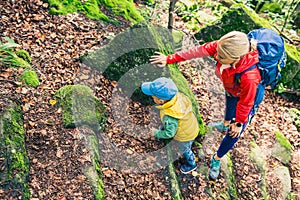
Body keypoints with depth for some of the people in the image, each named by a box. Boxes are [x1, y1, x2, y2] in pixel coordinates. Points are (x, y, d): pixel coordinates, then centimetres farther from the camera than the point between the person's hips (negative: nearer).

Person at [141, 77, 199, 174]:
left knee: (184, 149, 25)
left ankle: (191, 164, 55)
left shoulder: (170, 118, -46)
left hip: (186, 136, -6)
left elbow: (169, 133, -30)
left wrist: (156, 133, -12)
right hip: (191, 125, 6)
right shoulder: (178, 96, -28)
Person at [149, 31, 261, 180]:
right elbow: (197, 51, -25)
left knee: (234, 133, 7)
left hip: (247, 96, -5)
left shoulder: (249, 76, -49)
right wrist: (169, 59, -18)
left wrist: (239, 123, -13)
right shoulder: (221, 46, -39)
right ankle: (226, 124, 72)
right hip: (230, 89, 5)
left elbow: (245, 103, -31)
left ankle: (216, 159, 35)